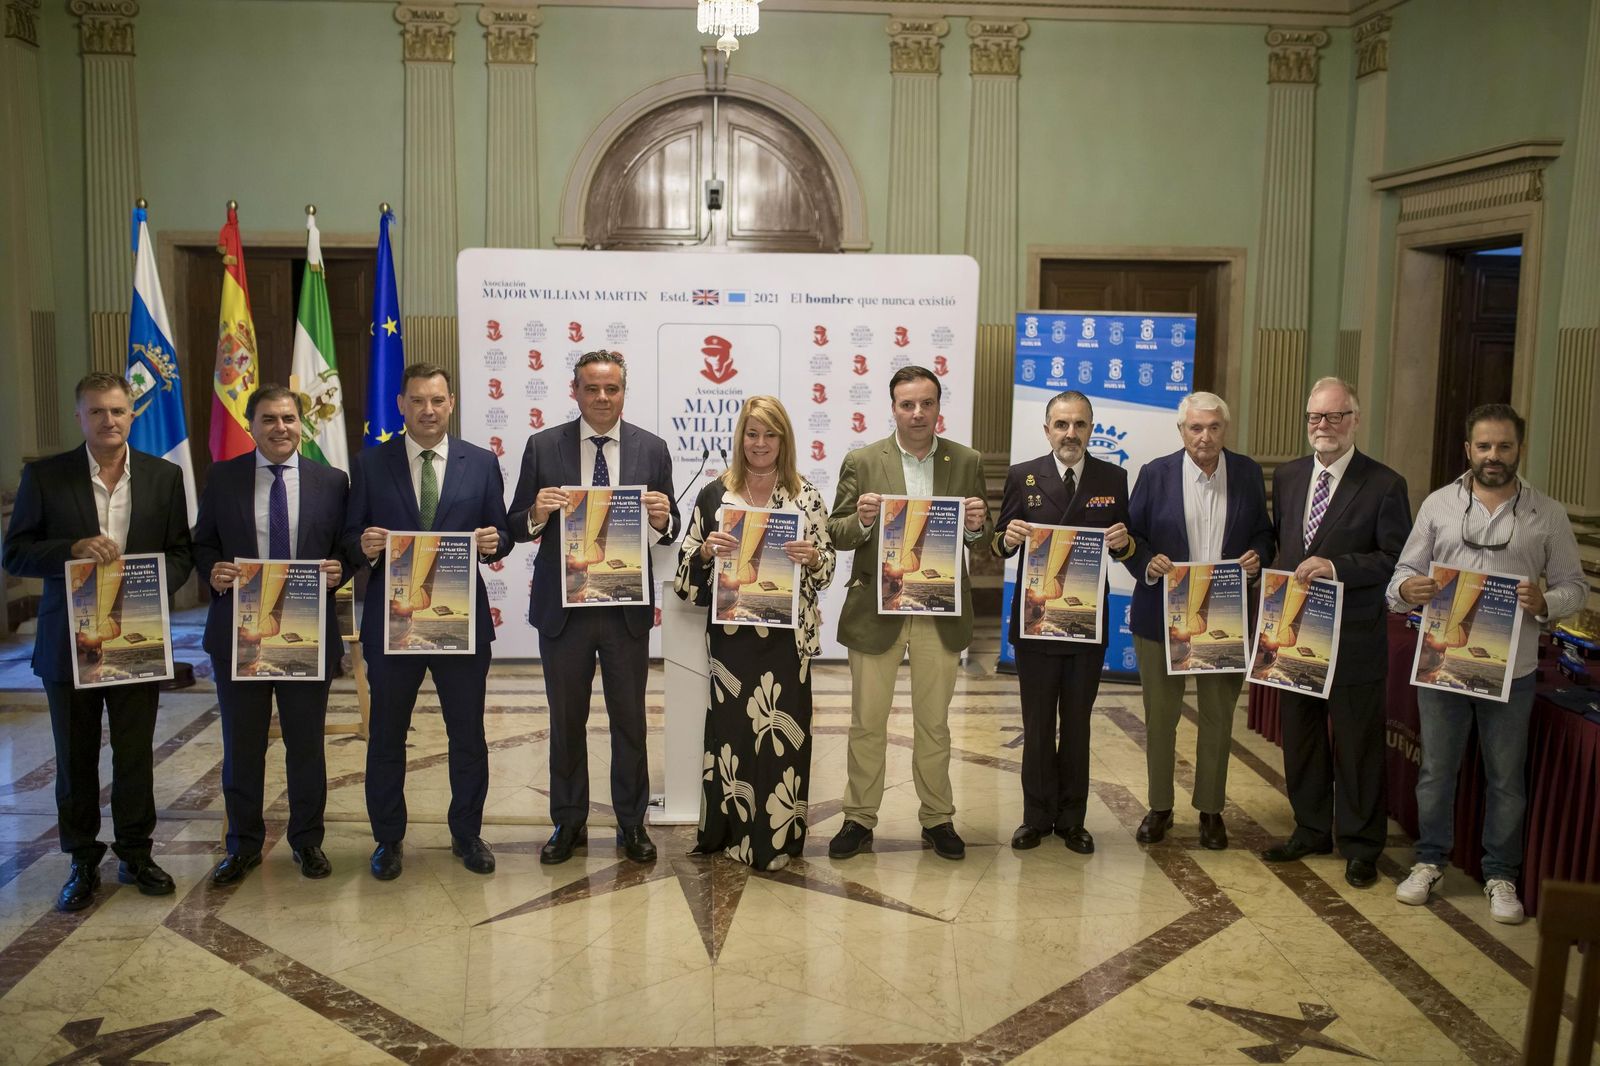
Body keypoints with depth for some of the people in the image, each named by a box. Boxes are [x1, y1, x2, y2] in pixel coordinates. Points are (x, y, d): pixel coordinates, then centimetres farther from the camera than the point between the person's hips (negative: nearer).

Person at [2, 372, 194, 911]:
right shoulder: (44, 476, -2)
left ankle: (135, 853, 26)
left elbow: (181, 552, 5)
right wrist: (75, 548, -20)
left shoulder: (164, 476, 2)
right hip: (70, 641, -1)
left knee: (136, 755, 10)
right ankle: (83, 862, 25)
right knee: (75, 759, 11)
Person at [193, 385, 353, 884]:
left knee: (306, 744, 10)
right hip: (237, 633, 1)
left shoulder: (331, 482, 2)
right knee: (241, 746, 11)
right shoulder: (222, 478, 3)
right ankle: (243, 846, 26)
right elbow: (202, 543, 7)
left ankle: (307, 841, 25)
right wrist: (213, 571, -13)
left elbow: (349, 548, 6)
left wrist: (339, 570, -15)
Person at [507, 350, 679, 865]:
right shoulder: (543, 446, -1)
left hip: (628, 608, 0)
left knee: (630, 719, 10)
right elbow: (517, 527, 1)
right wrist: (537, 514, -20)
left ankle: (632, 823, 25)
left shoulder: (652, 449, 1)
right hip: (562, 606, 0)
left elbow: (669, 530, 5)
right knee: (566, 720, 12)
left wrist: (663, 519, -18)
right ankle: (568, 823, 28)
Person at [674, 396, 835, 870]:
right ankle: (731, 829, 18)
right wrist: (706, 549, -15)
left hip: (785, 633, 0)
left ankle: (776, 836, 16)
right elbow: (687, 565, 5)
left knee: (782, 731, 2)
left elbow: (827, 567, 6)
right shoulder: (714, 494, 4)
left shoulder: (806, 496, 3)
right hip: (731, 631, 0)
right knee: (731, 728, 2)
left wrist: (813, 556, -16)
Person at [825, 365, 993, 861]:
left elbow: (982, 537, 4)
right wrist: (861, 520, -24)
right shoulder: (862, 462, -2)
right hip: (875, 610, -1)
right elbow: (837, 536, -3)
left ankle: (937, 819, 26)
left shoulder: (966, 462, 2)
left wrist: (978, 525, -19)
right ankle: (859, 819, 21)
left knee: (934, 723, 13)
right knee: (867, 723, 8)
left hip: (941, 611, 1)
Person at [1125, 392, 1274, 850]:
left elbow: (1263, 533, 9)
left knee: (1218, 718, 11)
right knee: (1160, 716, 9)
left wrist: (1257, 557, -12)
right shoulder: (1155, 473, -3)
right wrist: (1147, 564, -19)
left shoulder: (1248, 473, 2)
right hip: (1162, 616, -1)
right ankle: (1159, 807, 24)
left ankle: (1211, 809, 25)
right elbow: (1130, 535, 0)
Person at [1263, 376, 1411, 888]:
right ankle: (1311, 830, 31)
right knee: (1300, 738, 15)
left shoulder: (1384, 485, -8)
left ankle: (1360, 845, 21)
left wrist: (1335, 567, -23)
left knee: (1357, 744, 6)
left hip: (1354, 639, -5)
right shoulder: (1287, 476, 8)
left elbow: (1395, 559, -11)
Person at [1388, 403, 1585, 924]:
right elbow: (1404, 572, 5)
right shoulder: (1438, 504, 3)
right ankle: (1430, 861, 28)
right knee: (1436, 769, 12)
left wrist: (1544, 602, -19)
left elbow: (1574, 586, 3)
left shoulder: (1547, 514, 1)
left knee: (1507, 778, 10)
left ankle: (1501, 875, 26)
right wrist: (1407, 589, -19)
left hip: (1510, 669, 0)